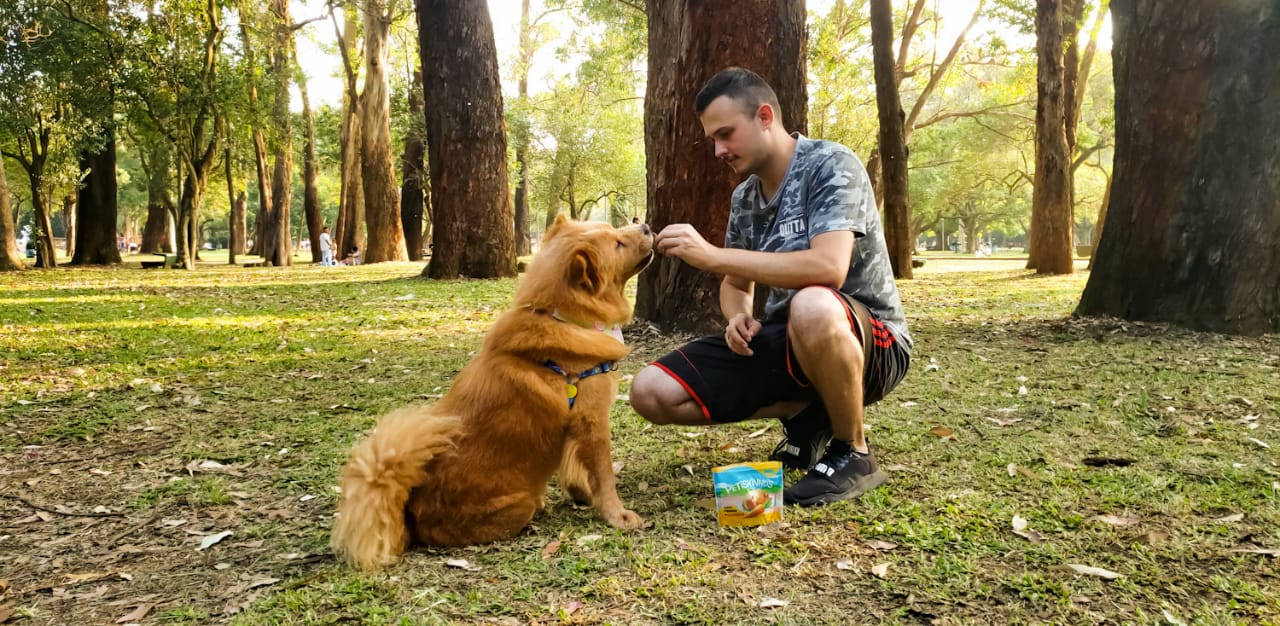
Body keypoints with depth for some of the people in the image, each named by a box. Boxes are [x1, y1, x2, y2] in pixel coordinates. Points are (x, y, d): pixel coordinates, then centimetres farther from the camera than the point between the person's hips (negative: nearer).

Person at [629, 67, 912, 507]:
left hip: (869, 342, -6)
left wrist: (712, 255, -28)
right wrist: (739, 319, -8)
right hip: (788, 343, 7)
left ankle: (854, 454, -15)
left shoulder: (830, 166, -14)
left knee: (811, 307, -43)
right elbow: (735, 286, 17)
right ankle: (805, 415, 5)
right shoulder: (743, 197, 8)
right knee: (651, 393, -9)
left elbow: (829, 267, -30)